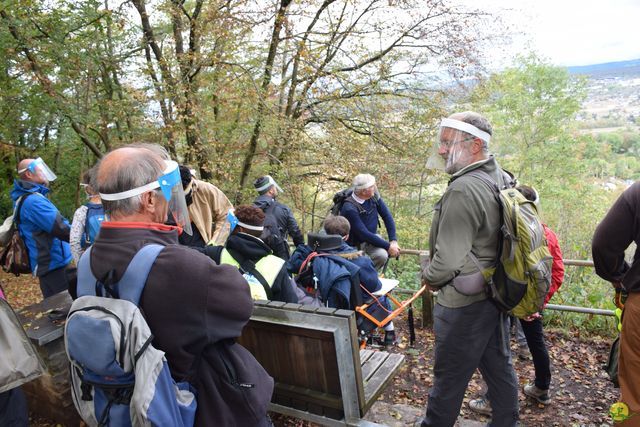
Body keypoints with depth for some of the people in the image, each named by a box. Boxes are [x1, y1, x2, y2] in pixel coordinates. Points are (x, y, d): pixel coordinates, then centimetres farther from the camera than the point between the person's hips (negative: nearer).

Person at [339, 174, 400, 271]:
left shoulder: (373, 196, -8)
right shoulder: (349, 208, -28)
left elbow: (387, 216, -2)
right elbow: (364, 234, -28)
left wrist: (393, 241, -11)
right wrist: (388, 246, -26)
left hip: (372, 237, 6)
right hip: (355, 244, -6)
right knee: (382, 254, -27)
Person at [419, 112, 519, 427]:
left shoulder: (463, 190, -26)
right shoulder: (502, 179, 4)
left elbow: (448, 260, -28)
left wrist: (429, 276, -8)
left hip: (464, 304, -9)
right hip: (497, 294, 9)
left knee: (449, 376, 9)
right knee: (499, 365, 22)